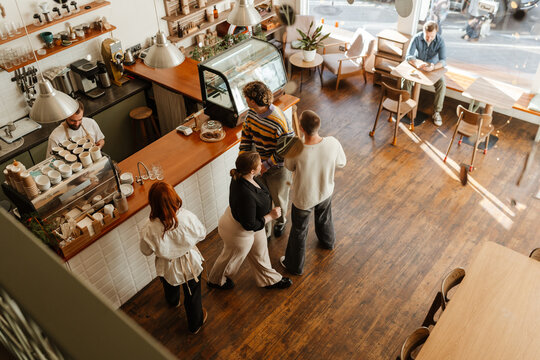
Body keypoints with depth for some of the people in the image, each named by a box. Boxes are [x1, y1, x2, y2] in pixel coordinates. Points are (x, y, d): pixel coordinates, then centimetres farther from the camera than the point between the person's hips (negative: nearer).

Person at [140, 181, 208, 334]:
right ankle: (196, 324, 52)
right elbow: (201, 234, -12)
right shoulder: (188, 217, -33)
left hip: (167, 268, 1)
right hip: (190, 263, 0)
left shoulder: (150, 229, -34)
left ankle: (173, 303, 72)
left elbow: (146, 251, -13)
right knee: (192, 296, 27)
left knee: (171, 290, 37)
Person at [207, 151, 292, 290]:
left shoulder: (241, 176, -19)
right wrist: (271, 216, -23)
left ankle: (270, 280, 55)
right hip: (239, 231, -8)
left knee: (259, 253, 28)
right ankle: (215, 281, 54)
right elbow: (250, 225, -32)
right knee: (232, 257, 23)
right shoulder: (246, 195, -45)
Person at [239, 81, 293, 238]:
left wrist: (266, 165, -21)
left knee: (279, 199, 20)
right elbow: (246, 135, 4)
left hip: (278, 168, -5)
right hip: (259, 164, 5)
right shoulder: (251, 113, -10)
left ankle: (280, 221, 53)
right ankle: (265, 232, 40)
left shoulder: (279, 122, -33)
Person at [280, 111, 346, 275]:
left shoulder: (296, 152, -37)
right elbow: (341, 163, -8)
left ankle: (294, 266, 44)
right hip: (325, 192, 4)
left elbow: (290, 167, -12)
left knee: (299, 231, 22)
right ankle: (328, 242, 67)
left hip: (303, 199, -3)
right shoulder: (333, 143, -28)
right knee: (325, 219, 36)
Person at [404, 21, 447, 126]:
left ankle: (437, 111, -13)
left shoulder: (440, 41, -20)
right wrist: (417, 63, -46)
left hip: (434, 68, 0)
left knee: (442, 84, -26)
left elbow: (443, 61, -26)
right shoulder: (417, 38, -19)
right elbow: (408, 56, -23)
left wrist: (433, 67, -49)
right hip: (417, 67, 0)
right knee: (406, 79, -29)